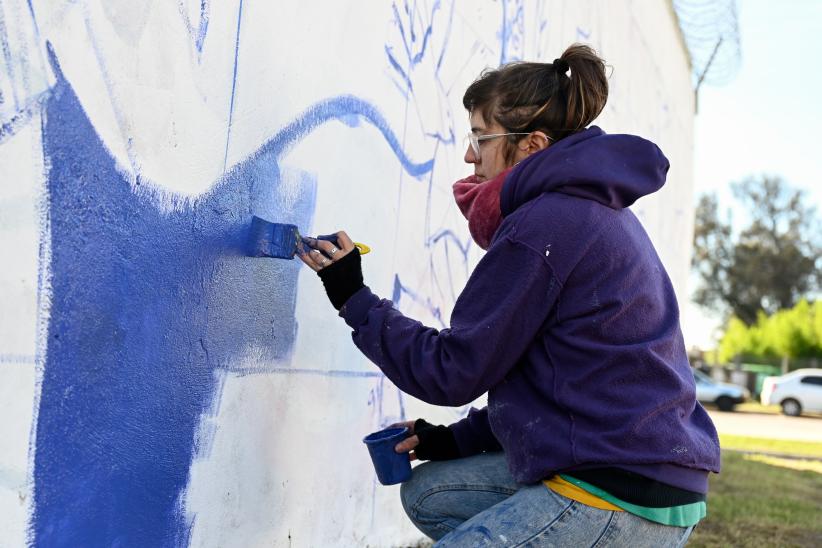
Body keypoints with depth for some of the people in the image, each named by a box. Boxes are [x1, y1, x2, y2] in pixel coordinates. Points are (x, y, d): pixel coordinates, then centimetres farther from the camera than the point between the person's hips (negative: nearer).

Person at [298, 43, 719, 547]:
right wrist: (457, 438, 13)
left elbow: (454, 371, -12)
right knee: (428, 491, 15)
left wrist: (354, 299, -3)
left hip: (617, 500, -10)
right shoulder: (601, 213, 13)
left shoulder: (540, 228, -17)